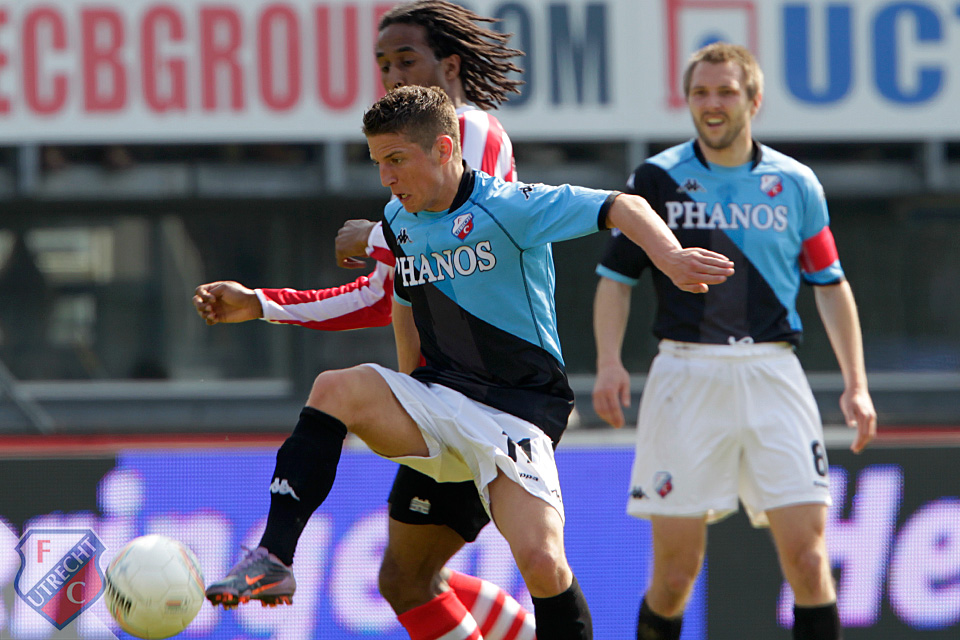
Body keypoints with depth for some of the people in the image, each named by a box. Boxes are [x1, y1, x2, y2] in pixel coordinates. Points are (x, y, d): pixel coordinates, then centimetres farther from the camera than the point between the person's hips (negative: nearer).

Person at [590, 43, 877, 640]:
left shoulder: (795, 183, 8)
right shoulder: (657, 178, 6)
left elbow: (831, 286, 15)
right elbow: (616, 276, 9)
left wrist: (856, 384, 9)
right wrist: (609, 361, -6)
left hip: (773, 372, 1)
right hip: (686, 376, -1)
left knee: (806, 549, -9)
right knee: (675, 563, -3)